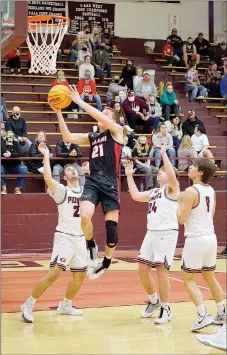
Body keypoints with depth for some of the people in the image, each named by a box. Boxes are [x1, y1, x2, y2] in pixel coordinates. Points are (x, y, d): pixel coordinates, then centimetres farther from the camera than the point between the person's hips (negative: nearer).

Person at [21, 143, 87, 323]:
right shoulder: (61, 191, -6)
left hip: (80, 238, 6)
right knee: (54, 273, -16)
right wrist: (46, 155, -20)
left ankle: (65, 305, 30)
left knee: (80, 275, 11)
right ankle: (29, 305, -5)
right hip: (64, 237, -6)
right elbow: (48, 178, -24)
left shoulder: (85, 190, 11)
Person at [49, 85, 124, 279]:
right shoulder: (91, 137, 18)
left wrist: (79, 101, -15)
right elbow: (67, 137, 9)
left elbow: (101, 118, -14)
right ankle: (91, 246, 6)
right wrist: (59, 112, 1)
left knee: (112, 228, -2)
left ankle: (106, 263, 21)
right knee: (85, 216, -23)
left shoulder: (117, 131, 4)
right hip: (93, 181, 4)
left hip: (109, 183, -3)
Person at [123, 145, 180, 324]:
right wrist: (129, 175, 21)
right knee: (143, 269, 8)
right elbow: (135, 195, 21)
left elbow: (172, 175, -23)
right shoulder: (153, 192, 21)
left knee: (161, 269, -9)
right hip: (151, 233, 8)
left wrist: (164, 154, -20)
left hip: (167, 233, -8)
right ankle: (154, 301, 28)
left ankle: (166, 309, 4)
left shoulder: (172, 188, -2)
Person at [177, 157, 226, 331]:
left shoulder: (191, 191, -16)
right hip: (211, 238, 8)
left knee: (189, 279, 2)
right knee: (210, 278, 19)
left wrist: (179, 201, -2)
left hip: (196, 240, -8)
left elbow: (182, 219, -17)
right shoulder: (211, 191, 8)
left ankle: (203, 316, -8)